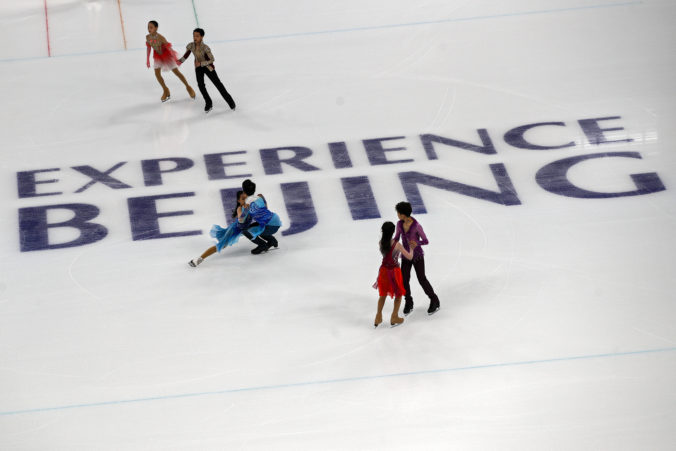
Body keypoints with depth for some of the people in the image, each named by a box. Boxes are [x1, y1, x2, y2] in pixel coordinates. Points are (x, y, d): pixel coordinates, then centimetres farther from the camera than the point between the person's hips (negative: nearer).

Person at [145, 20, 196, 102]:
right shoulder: (148, 37, -16)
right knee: (157, 73, -3)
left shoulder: (160, 38, -32)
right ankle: (166, 91, 18)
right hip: (158, 56, 5)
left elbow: (169, 47, -26)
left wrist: (175, 59, -24)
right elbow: (149, 48, 0)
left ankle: (188, 87, 24)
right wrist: (147, 60, 4)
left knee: (176, 72, 5)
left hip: (166, 55, -5)